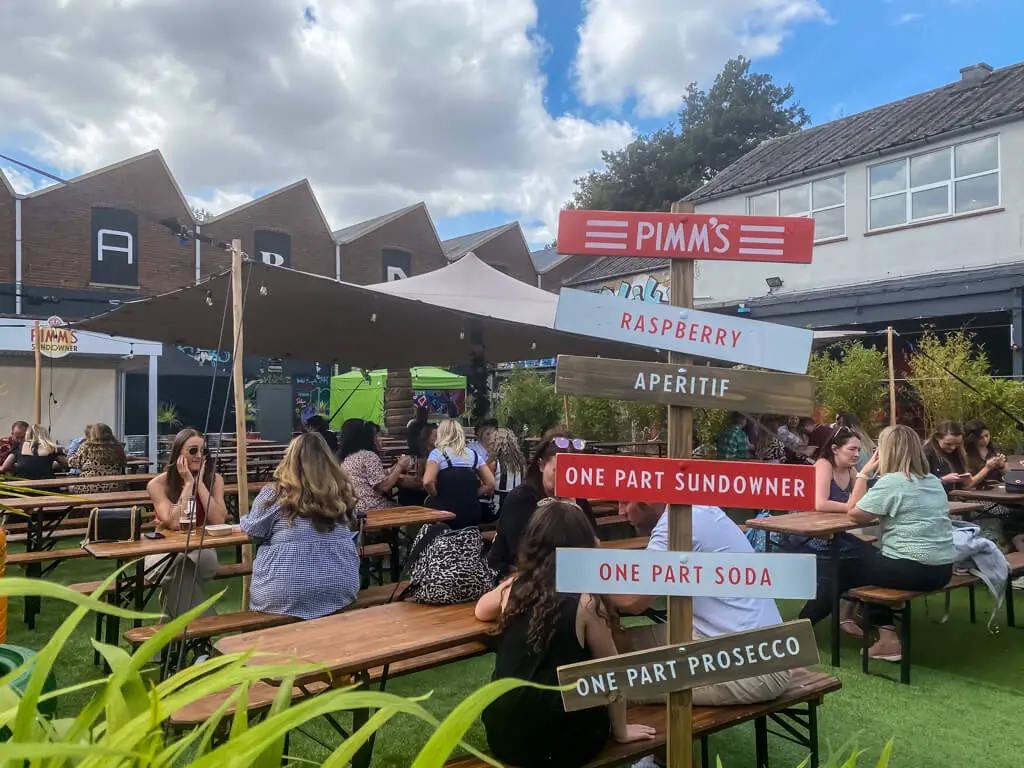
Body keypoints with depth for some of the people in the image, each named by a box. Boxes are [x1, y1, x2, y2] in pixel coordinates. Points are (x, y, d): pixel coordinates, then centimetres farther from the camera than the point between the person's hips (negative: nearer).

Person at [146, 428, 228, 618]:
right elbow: (174, 524, -22)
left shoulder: (214, 479, -2)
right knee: (180, 565, -35)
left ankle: (171, 613, -14)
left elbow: (219, 521, -16)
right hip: (165, 552, -1)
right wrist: (188, 483, -18)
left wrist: (199, 482, -16)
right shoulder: (158, 484, -8)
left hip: (201, 551, 2)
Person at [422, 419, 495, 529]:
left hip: (447, 515, -5)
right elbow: (490, 484, 9)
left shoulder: (438, 453, 1)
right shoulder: (474, 454, 13)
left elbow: (427, 482, -14)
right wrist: (471, 495, 13)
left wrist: (439, 497, 1)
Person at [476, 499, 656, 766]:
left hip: (501, 735, 4)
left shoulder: (512, 587, -1)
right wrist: (621, 731, 11)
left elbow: (481, 611, 22)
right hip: (556, 744, -3)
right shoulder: (585, 600, -13)